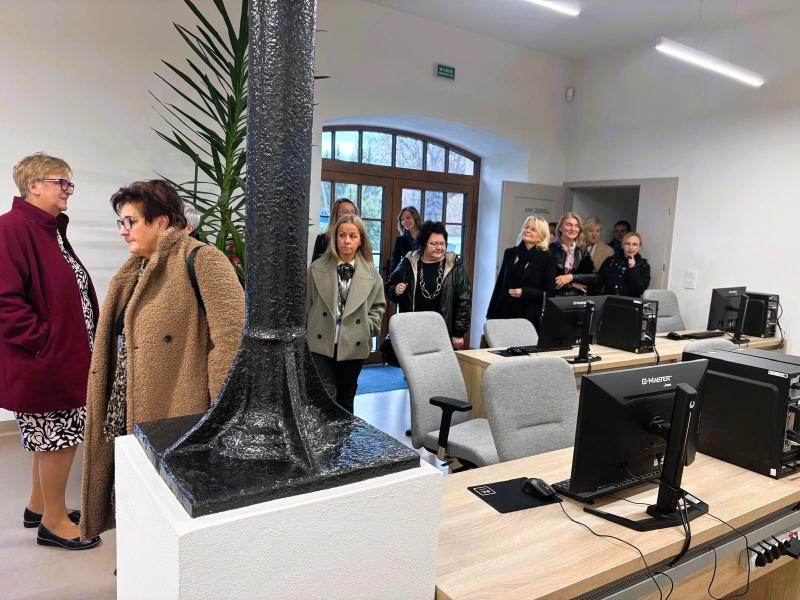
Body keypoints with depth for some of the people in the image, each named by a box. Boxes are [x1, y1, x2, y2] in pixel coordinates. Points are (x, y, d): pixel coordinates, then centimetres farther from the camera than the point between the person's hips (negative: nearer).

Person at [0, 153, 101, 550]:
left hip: (64, 357, 9)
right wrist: (45, 341, -19)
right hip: (44, 361, -9)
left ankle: (39, 506, 37)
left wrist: (82, 343, 11)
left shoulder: (51, 230, 13)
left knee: (53, 437, 20)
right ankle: (54, 522, 19)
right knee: (60, 438, 2)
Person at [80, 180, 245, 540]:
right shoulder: (136, 269, 14)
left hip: (176, 418, -8)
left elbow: (232, 338, -21)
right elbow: (117, 343, 19)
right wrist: (116, 409, 17)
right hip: (128, 414, 8)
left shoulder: (201, 261, -14)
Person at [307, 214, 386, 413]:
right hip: (322, 343, -2)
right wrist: (305, 333, 4)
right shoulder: (317, 268, -3)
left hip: (354, 345, 2)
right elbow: (306, 304, 3)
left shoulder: (370, 272, 0)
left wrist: (368, 327, -2)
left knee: (346, 397, 15)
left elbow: (379, 305, 10)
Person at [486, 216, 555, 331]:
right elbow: (499, 285, 12)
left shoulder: (547, 259, -1)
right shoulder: (510, 253, 9)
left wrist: (524, 292, -17)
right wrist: (490, 315, 9)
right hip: (503, 314, 3)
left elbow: (550, 292, -3)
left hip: (529, 317, -3)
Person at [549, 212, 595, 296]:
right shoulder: (551, 249, -2)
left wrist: (571, 277, -11)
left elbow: (593, 277, 2)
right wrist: (572, 284, -6)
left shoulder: (582, 250, 9)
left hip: (577, 298, 2)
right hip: (554, 297, -2)